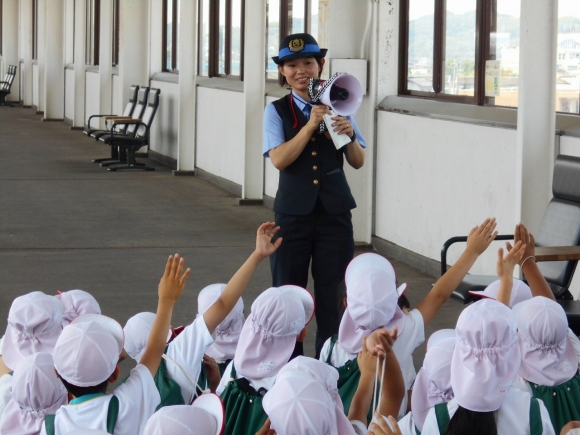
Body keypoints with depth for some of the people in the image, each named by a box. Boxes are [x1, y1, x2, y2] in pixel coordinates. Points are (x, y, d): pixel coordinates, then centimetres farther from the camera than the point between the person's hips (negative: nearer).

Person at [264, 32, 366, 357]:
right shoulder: (277, 111, 0)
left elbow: (359, 162, 5)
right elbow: (279, 159, -15)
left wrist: (350, 135, -16)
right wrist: (311, 125, -23)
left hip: (335, 211, 1)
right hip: (293, 212, -1)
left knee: (333, 294, 5)